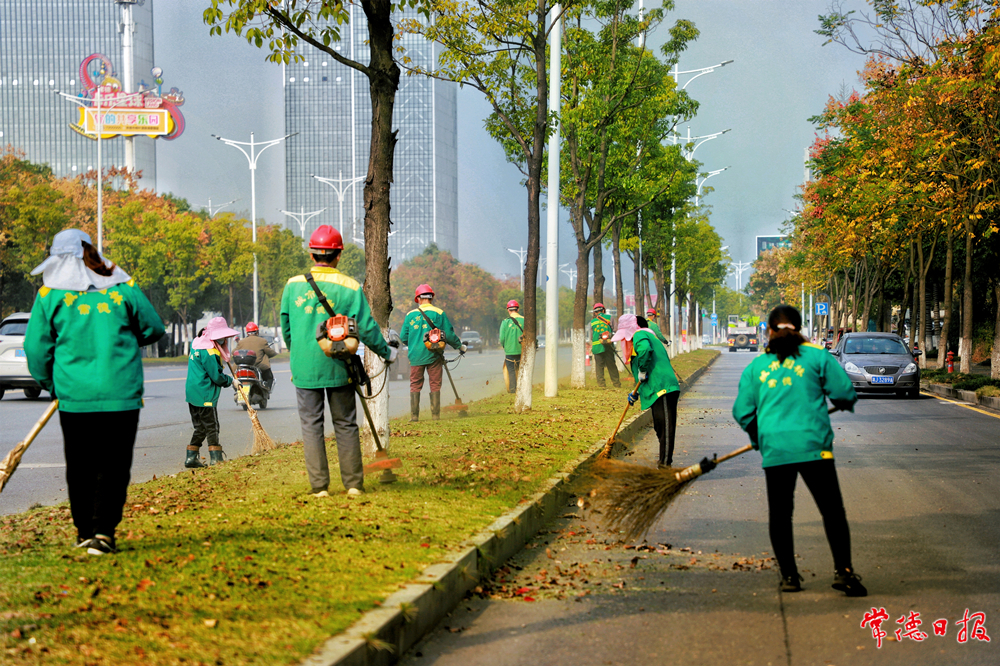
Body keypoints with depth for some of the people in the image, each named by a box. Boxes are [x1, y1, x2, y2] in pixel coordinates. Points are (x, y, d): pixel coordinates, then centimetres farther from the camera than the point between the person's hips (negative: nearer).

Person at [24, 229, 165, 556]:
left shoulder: (50, 294, -1)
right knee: (114, 466, 3)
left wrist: (50, 385, 19)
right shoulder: (123, 288, 1)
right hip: (121, 394, 0)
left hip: (74, 396, 1)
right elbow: (154, 329, 10)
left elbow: (36, 348, 4)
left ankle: (85, 531, 20)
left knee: (80, 467, 13)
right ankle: (104, 531, -7)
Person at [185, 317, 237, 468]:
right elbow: (217, 377, -18)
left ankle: (191, 457, 15)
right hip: (205, 396, -9)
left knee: (200, 427, 15)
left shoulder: (197, 343, 10)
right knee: (211, 427, -3)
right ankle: (216, 458, -1)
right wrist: (230, 381, 1)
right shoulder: (209, 352, -20)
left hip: (192, 392, 9)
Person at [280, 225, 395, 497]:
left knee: (311, 425, 6)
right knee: (346, 425, 9)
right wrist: (387, 352, 11)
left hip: (304, 367, 1)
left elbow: (285, 325, 9)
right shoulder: (351, 288, -6)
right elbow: (366, 328, -5)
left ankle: (319, 486, 3)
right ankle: (354, 484, 11)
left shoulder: (293, 285, 0)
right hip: (337, 366, -1)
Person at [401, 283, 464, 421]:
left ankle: (414, 415, 3)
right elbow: (449, 335, -3)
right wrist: (460, 346, 13)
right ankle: (435, 415, 5)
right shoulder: (439, 313, -4)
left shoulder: (410, 315, 2)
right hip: (433, 356, -1)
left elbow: (403, 337, 7)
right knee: (435, 386, 6)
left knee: (415, 386, 8)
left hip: (416, 356, 1)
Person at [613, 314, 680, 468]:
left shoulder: (640, 335, -1)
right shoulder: (650, 338, 28)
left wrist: (642, 371, -16)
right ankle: (664, 461, 27)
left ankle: (665, 463, -8)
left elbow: (645, 349, -29)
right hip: (659, 390, 11)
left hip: (662, 388, -11)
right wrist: (637, 392, 26)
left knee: (665, 426, -8)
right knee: (660, 427, 18)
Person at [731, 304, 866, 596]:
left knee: (780, 514, 11)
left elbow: (742, 412, 12)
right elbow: (844, 392, 0)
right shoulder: (816, 356, 4)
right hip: (812, 445, -2)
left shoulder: (756, 366, 11)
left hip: (774, 449, 2)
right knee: (832, 509, 2)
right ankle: (843, 570, -9)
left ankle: (789, 575, 12)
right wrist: (845, 404, 23)